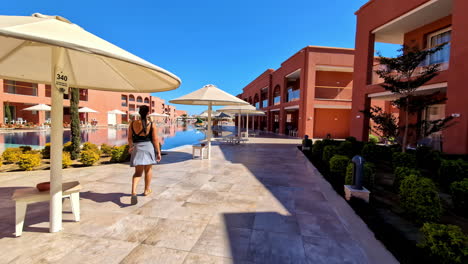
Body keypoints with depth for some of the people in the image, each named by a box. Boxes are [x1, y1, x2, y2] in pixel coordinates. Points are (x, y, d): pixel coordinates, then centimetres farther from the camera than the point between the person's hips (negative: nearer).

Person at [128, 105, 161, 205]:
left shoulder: (132, 124, -1)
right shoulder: (152, 125, -9)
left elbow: (130, 138, 4)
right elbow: (155, 139, -9)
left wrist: (130, 147, 19)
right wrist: (158, 152, -3)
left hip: (137, 148, 2)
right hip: (149, 147, -2)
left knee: (138, 172, 8)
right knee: (148, 169, 18)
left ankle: (133, 191, -13)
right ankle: (147, 190, 31)